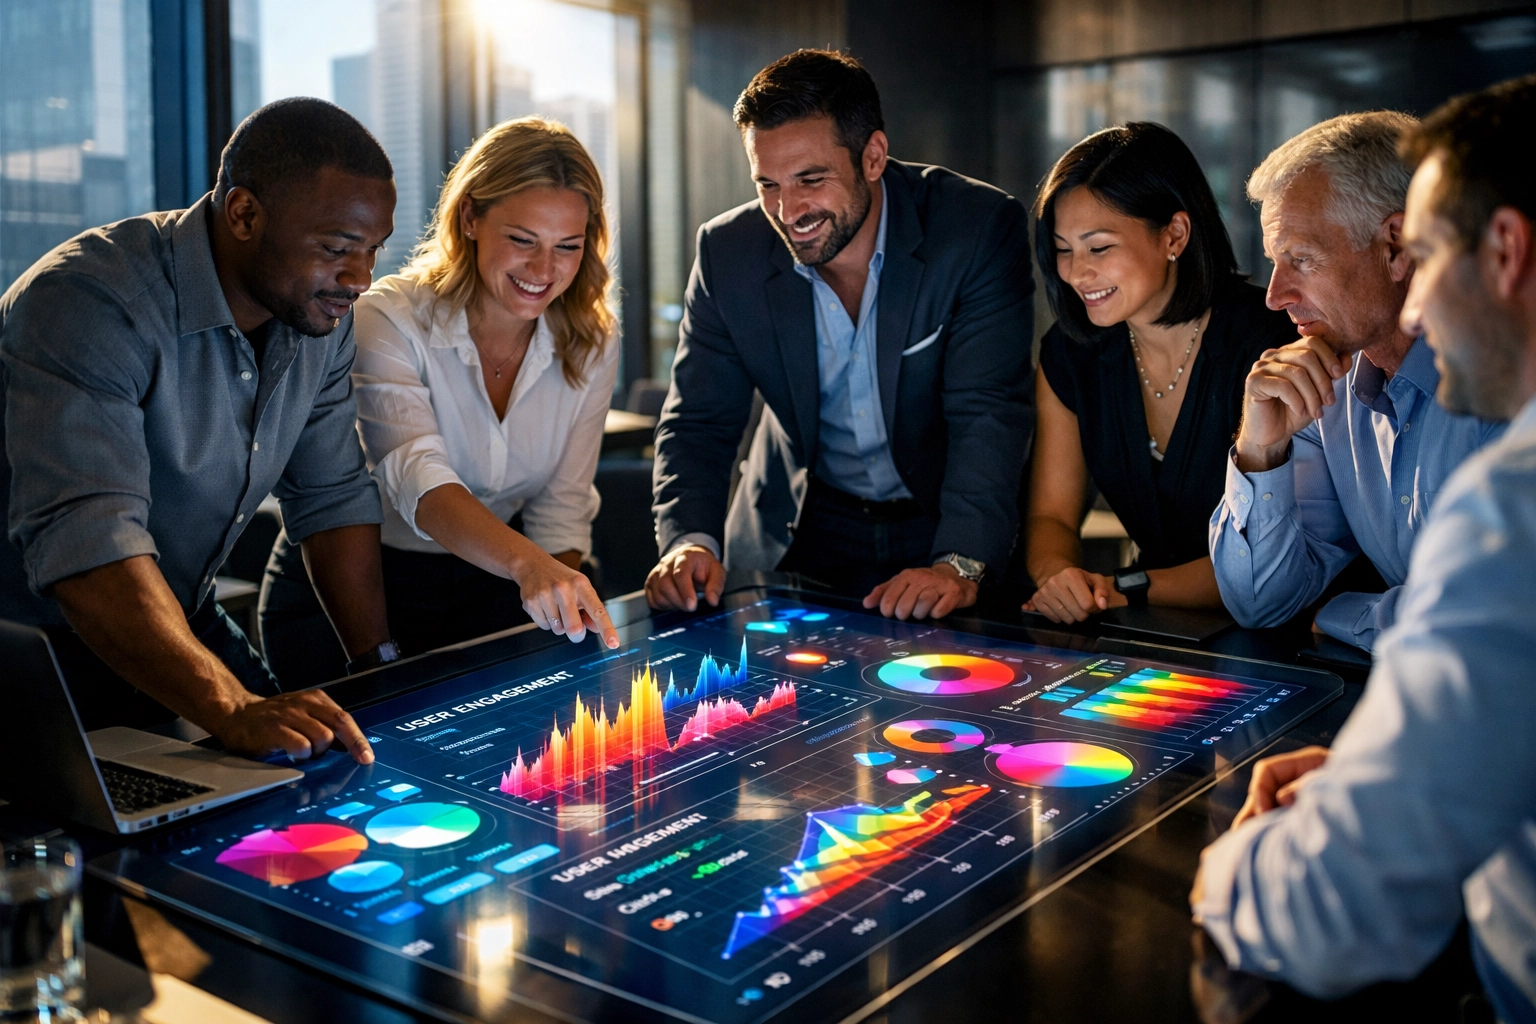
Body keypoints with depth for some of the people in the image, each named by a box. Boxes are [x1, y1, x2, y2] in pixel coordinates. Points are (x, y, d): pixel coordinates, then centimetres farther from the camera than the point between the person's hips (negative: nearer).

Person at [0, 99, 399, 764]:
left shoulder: (320, 311, -3)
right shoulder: (87, 305, -28)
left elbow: (332, 497, 3)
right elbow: (84, 539, -39)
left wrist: (379, 666, -6)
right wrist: (229, 707, -50)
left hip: (184, 623, 7)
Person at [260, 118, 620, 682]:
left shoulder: (591, 345, -2)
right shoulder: (389, 320, -17)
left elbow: (561, 512, 0)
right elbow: (418, 479, -34)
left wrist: (554, 609, -17)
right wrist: (527, 564, -52)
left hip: (486, 593, 3)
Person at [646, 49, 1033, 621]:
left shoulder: (981, 230, -17)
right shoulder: (728, 253, -8)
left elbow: (988, 413, -21)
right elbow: (699, 422, -4)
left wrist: (959, 565, -34)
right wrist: (689, 541, -23)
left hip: (942, 526, -1)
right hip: (798, 535, 2)